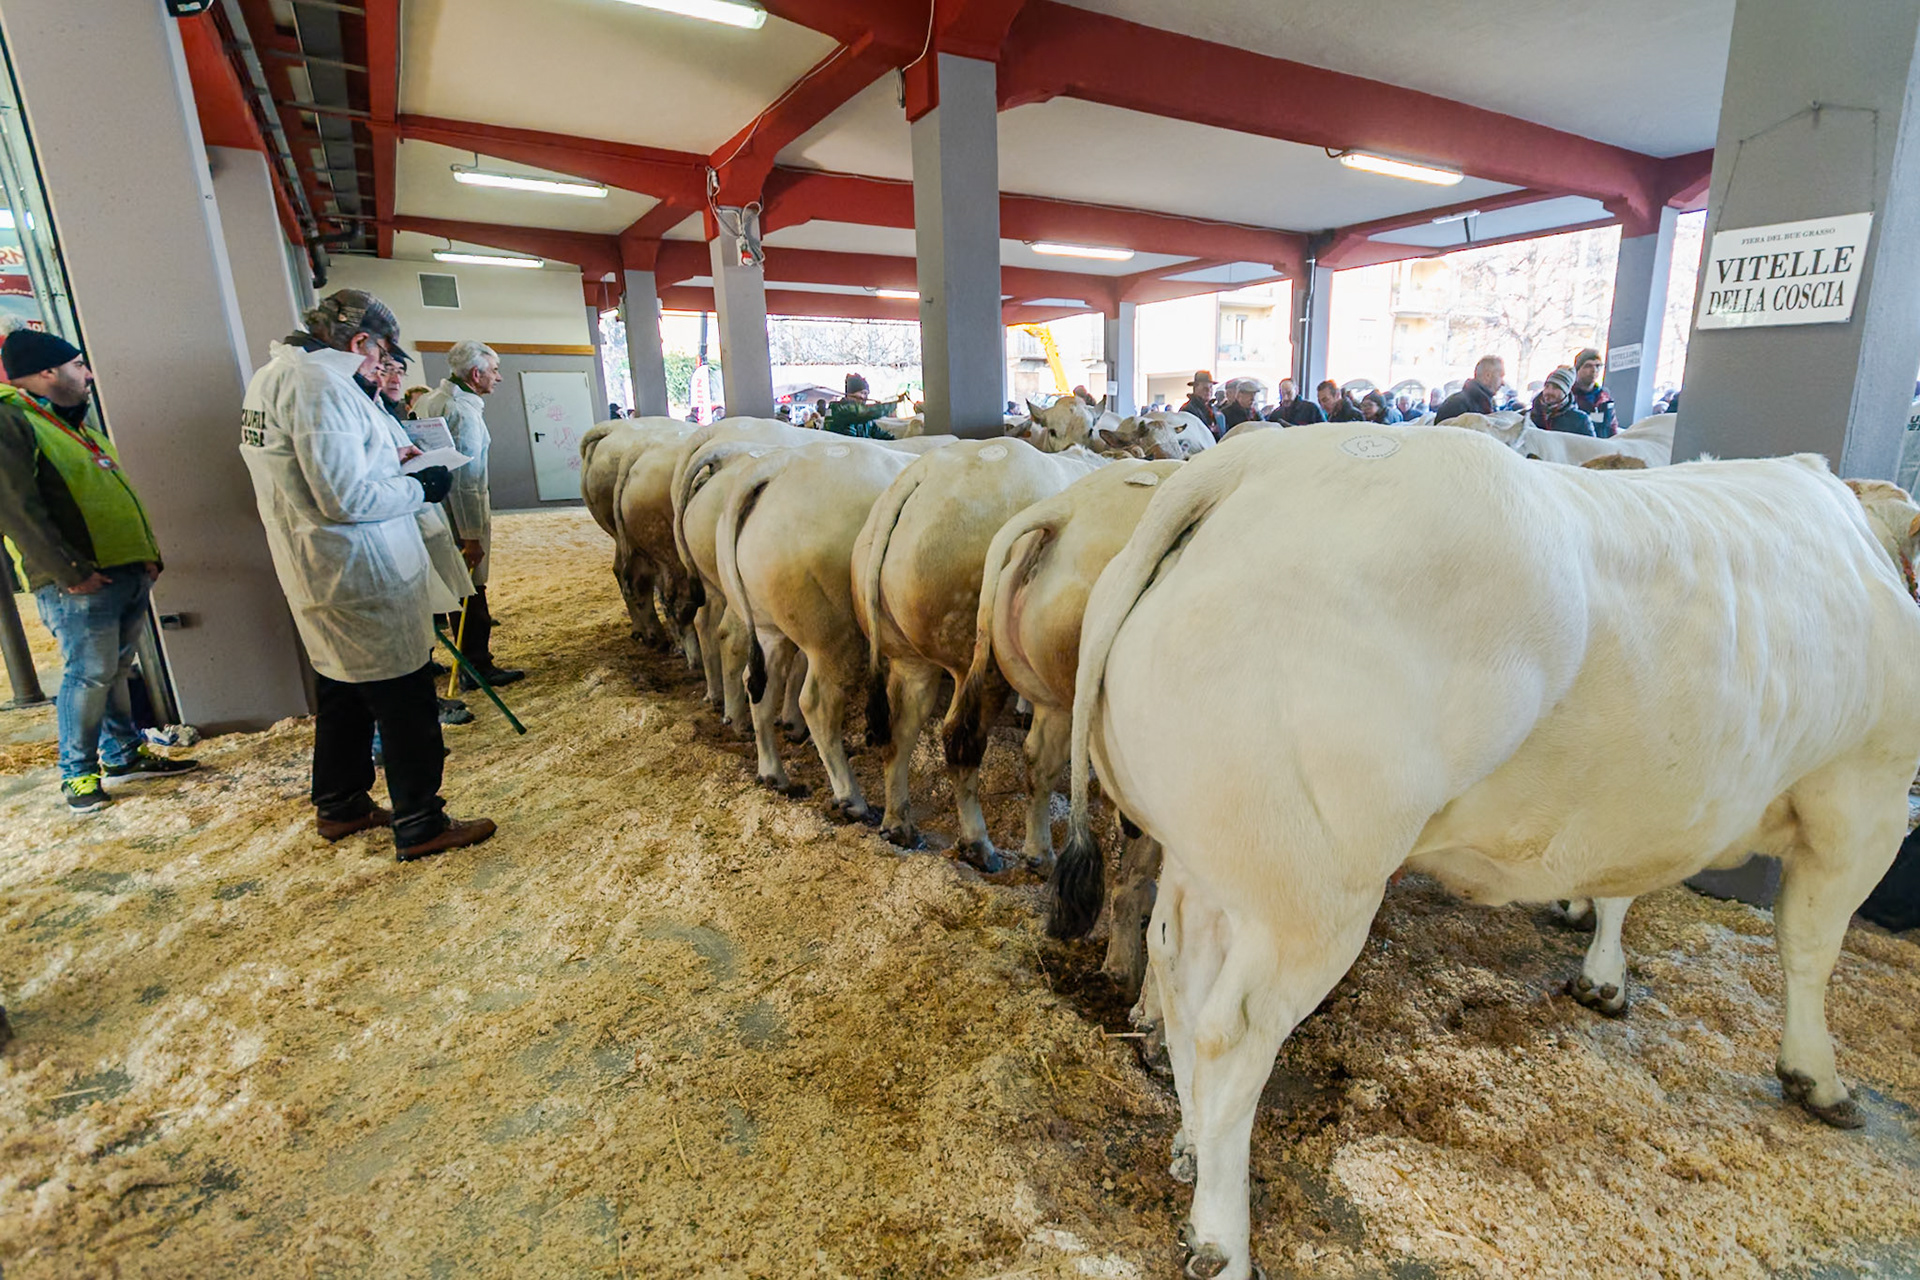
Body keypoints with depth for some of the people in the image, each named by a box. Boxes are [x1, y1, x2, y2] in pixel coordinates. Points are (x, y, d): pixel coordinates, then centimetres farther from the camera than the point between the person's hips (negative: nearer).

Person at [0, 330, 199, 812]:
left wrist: (147, 552, 16)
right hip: (80, 583, -8)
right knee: (90, 674, -4)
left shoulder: (70, 422, 20)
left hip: (127, 572, 8)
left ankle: (124, 755, 26)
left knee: (117, 669, 15)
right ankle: (78, 774, 9)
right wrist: (69, 570, -20)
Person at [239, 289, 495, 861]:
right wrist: (419, 488, -11)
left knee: (341, 692, 21)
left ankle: (339, 806, 36)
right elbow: (346, 497, -24)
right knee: (404, 702, 0)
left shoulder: (270, 375, 13)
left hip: (319, 576, 10)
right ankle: (419, 825, 9)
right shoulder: (321, 383, -19)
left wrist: (387, 466, 13)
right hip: (364, 579, -10)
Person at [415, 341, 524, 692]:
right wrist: (472, 535, -21)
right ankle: (477, 668, 9)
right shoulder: (464, 411, -18)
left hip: (432, 514, 9)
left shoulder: (430, 401, 12)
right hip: (460, 516, -9)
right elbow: (465, 480, -22)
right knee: (471, 595, 0)